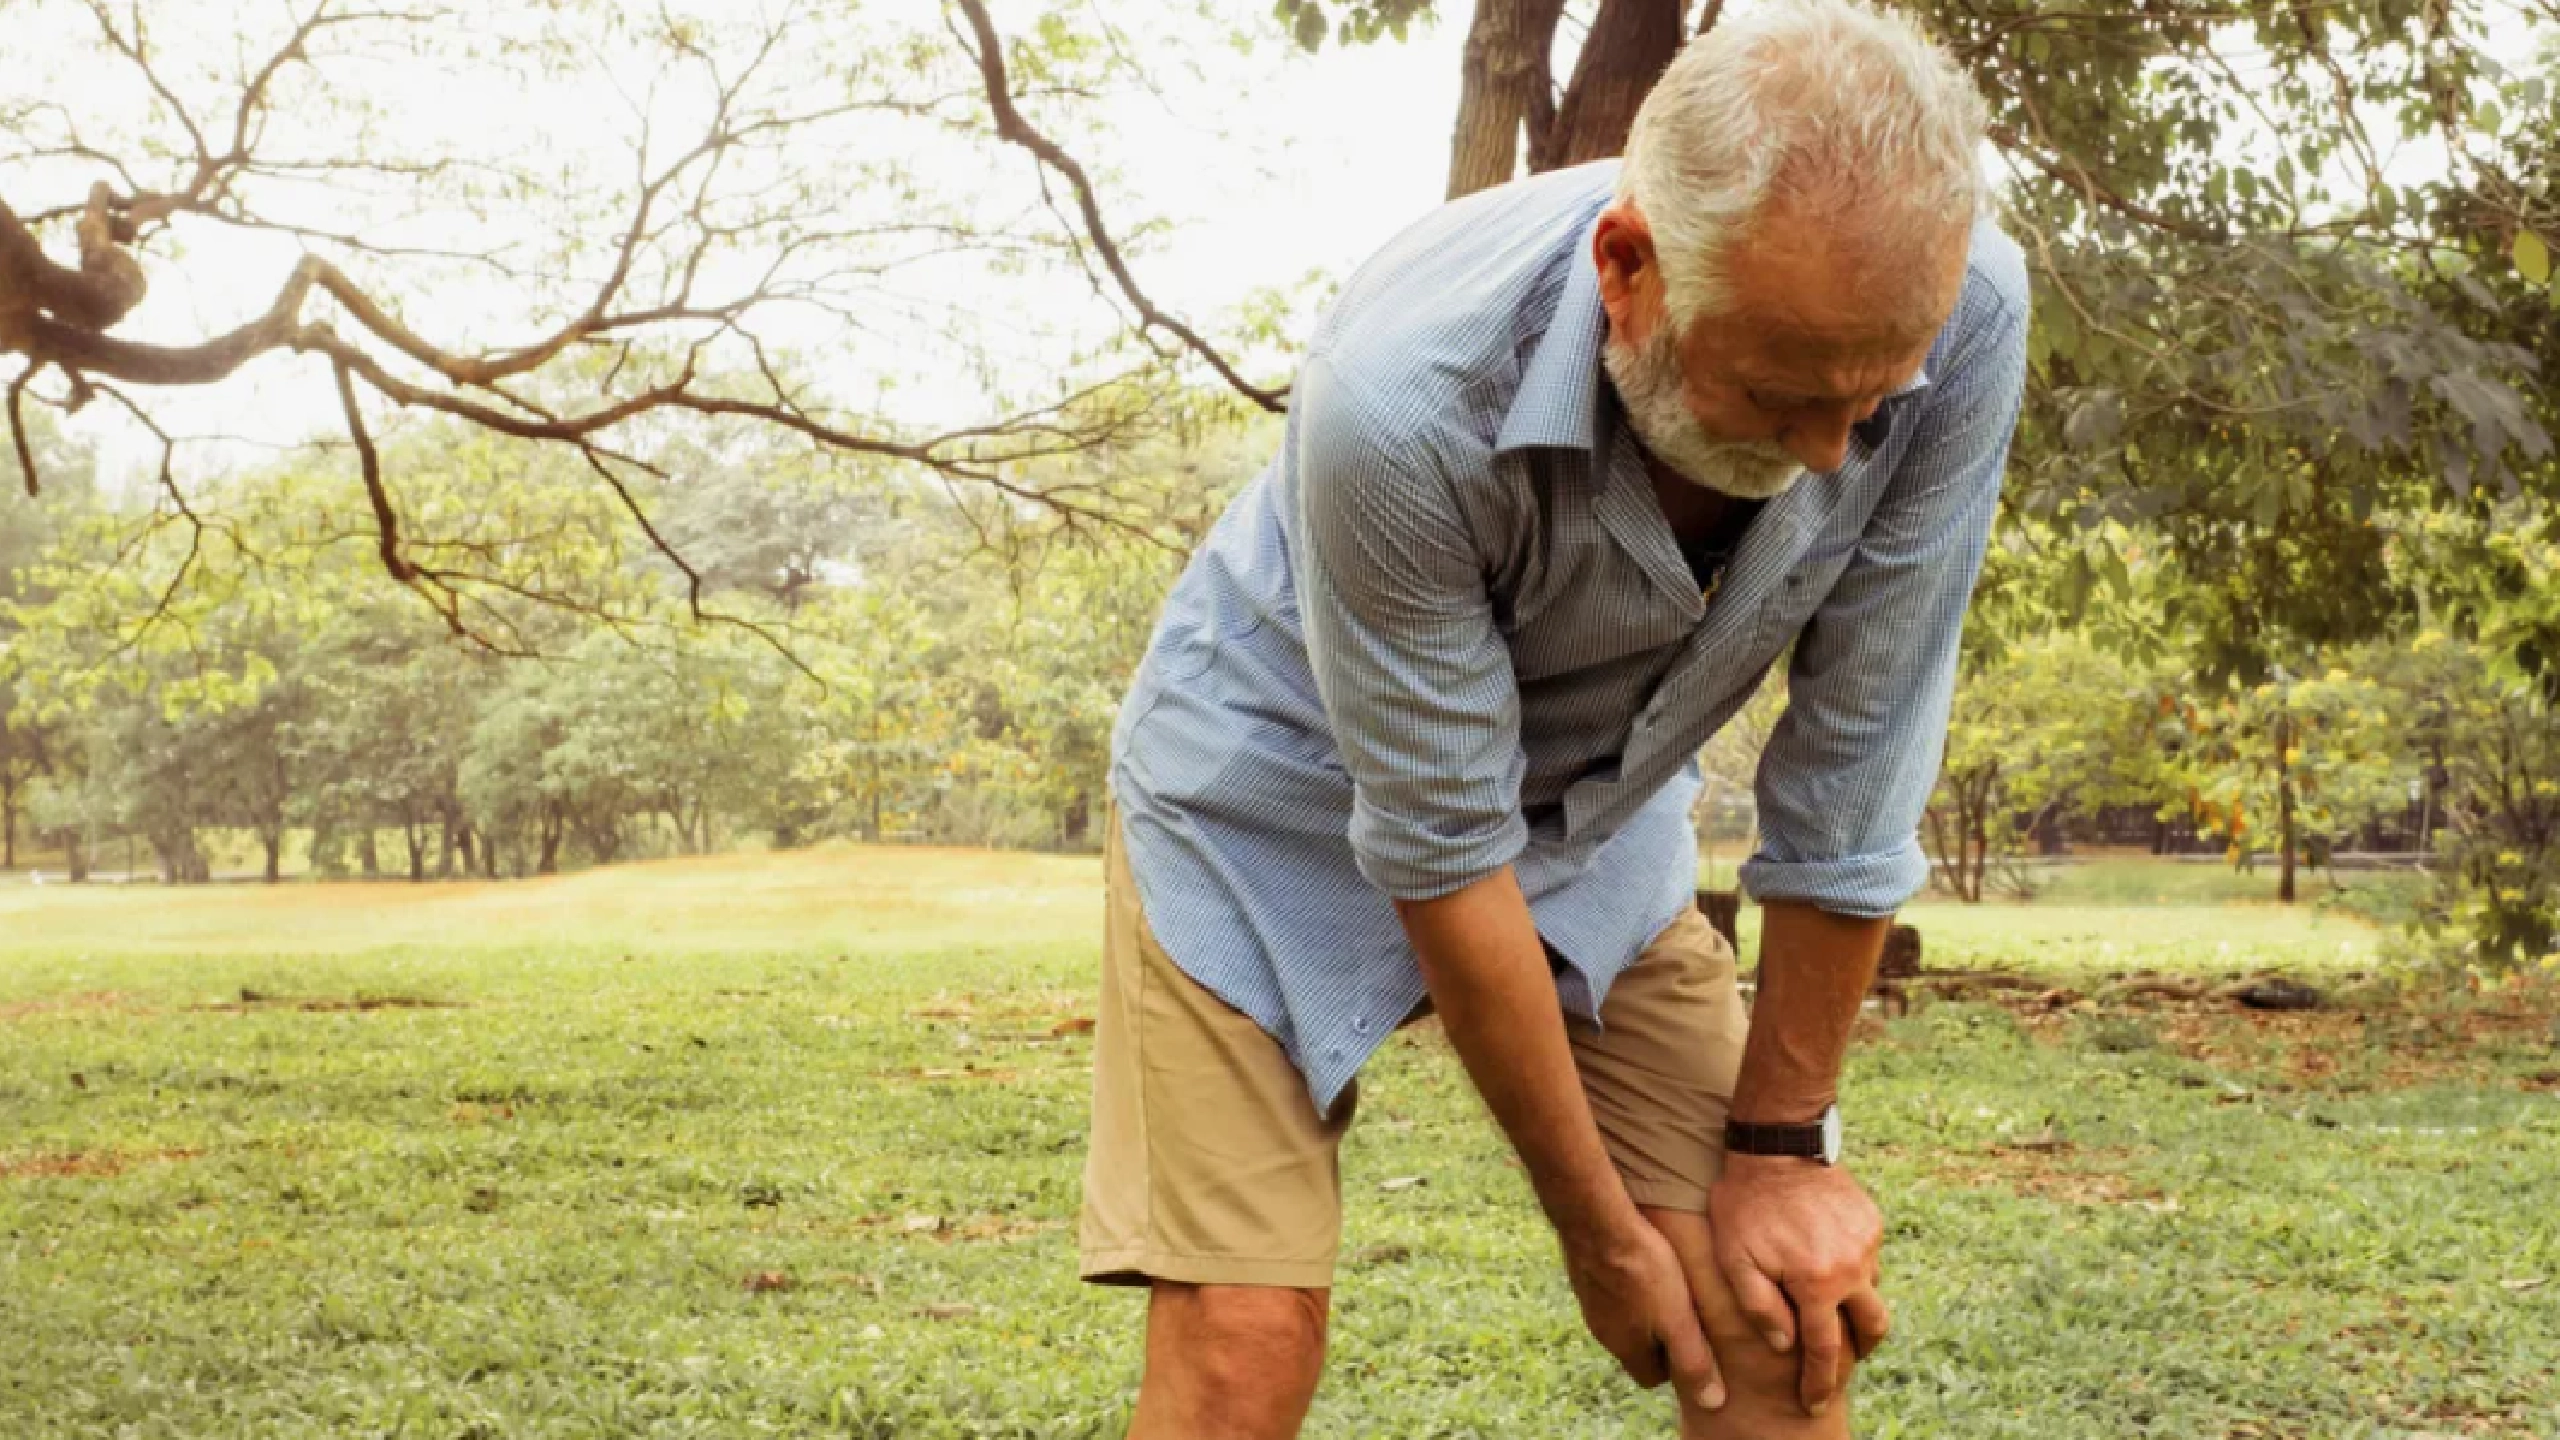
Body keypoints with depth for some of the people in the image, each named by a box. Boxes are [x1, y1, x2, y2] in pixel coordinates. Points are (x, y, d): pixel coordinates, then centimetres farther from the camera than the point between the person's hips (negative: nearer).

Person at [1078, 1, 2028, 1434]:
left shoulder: (1958, 305, -28)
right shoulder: (1402, 394, -38)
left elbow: (1854, 768, -17)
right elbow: (1442, 855, -26)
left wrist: (1781, 1145, -8)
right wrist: (1601, 1231, -14)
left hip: (1599, 805, 4)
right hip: (1288, 794, -3)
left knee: (1781, 1310, -3)